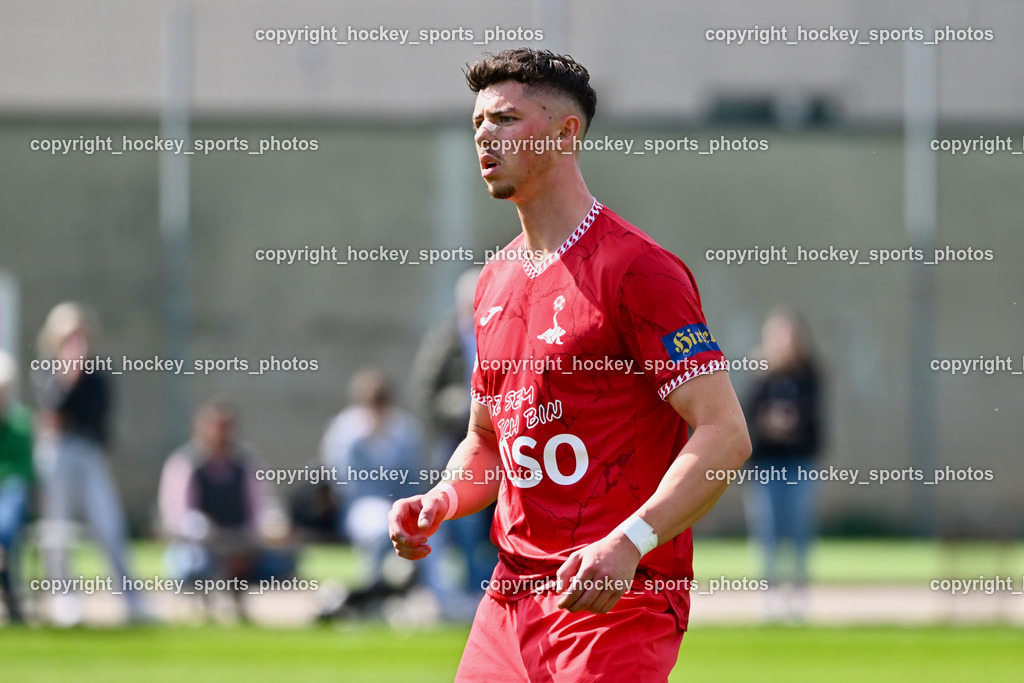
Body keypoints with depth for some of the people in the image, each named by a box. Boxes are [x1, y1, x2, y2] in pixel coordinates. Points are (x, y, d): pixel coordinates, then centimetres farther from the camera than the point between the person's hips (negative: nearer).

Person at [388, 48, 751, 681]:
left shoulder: (634, 268, -9)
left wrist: (629, 543, -26)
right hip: (510, 600, 7)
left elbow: (725, 434, -15)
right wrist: (441, 500, 5)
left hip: (618, 606, -7)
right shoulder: (496, 281, 16)